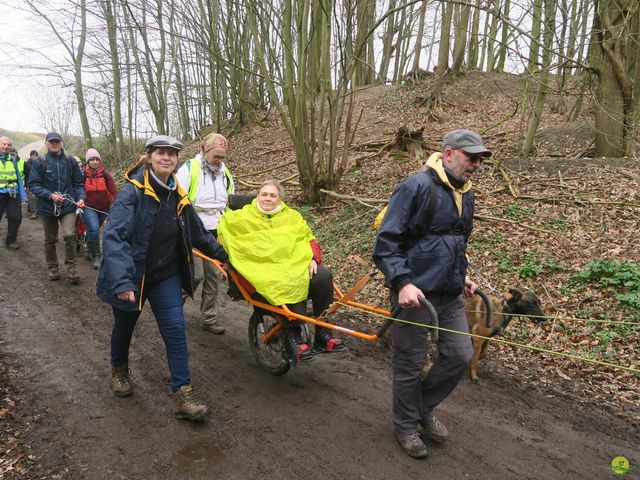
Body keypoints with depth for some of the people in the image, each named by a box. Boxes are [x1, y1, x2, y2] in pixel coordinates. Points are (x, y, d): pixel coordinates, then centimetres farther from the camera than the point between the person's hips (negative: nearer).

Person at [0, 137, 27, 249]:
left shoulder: (14, 160, 11)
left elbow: (20, 178, 12)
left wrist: (23, 197, 6)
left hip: (13, 194, 3)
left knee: (16, 218, 4)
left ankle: (10, 241, 20)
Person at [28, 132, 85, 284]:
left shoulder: (70, 161, 1)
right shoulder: (39, 162, -4)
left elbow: (78, 183, 6)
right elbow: (33, 185, -6)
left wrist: (81, 197, -10)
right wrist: (50, 195, -20)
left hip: (68, 206, 0)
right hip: (47, 207, 1)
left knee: (70, 235, -19)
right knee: (50, 240, 13)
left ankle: (71, 268, -5)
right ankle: (52, 268, 31)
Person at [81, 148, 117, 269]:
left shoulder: (105, 174, 1)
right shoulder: (83, 175, -3)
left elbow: (113, 191, -2)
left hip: (103, 208, 3)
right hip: (89, 208, -2)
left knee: (93, 230, 18)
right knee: (94, 229, -22)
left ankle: (90, 252, 39)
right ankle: (96, 256, -11)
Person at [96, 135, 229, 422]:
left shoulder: (178, 196, -1)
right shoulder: (132, 192, -19)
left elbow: (197, 233, 14)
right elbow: (114, 235, -30)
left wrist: (221, 254, 20)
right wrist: (121, 281, -41)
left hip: (166, 274, 4)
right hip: (132, 275, -3)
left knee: (175, 330, -5)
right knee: (124, 326, 18)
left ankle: (183, 394, 2)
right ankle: (119, 369, 48)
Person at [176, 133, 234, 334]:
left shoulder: (225, 172, 12)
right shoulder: (189, 168, -7)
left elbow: (231, 202, 22)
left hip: (215, 233, 5)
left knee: (212, 276, 7)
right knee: (197, 274, -10)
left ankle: (209, 318, 19)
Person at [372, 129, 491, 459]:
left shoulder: (466, 195, 11)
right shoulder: (416, 187, -15)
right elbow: (386, 242, -18)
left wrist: (462, 275, 16)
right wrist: (402, 282, -26)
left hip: (451, 295, 8)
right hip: (414, 293, -7)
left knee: (460, 356, 9)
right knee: (410, 365, 6)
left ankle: (423, 407, 33)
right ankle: (406, 425, 29)